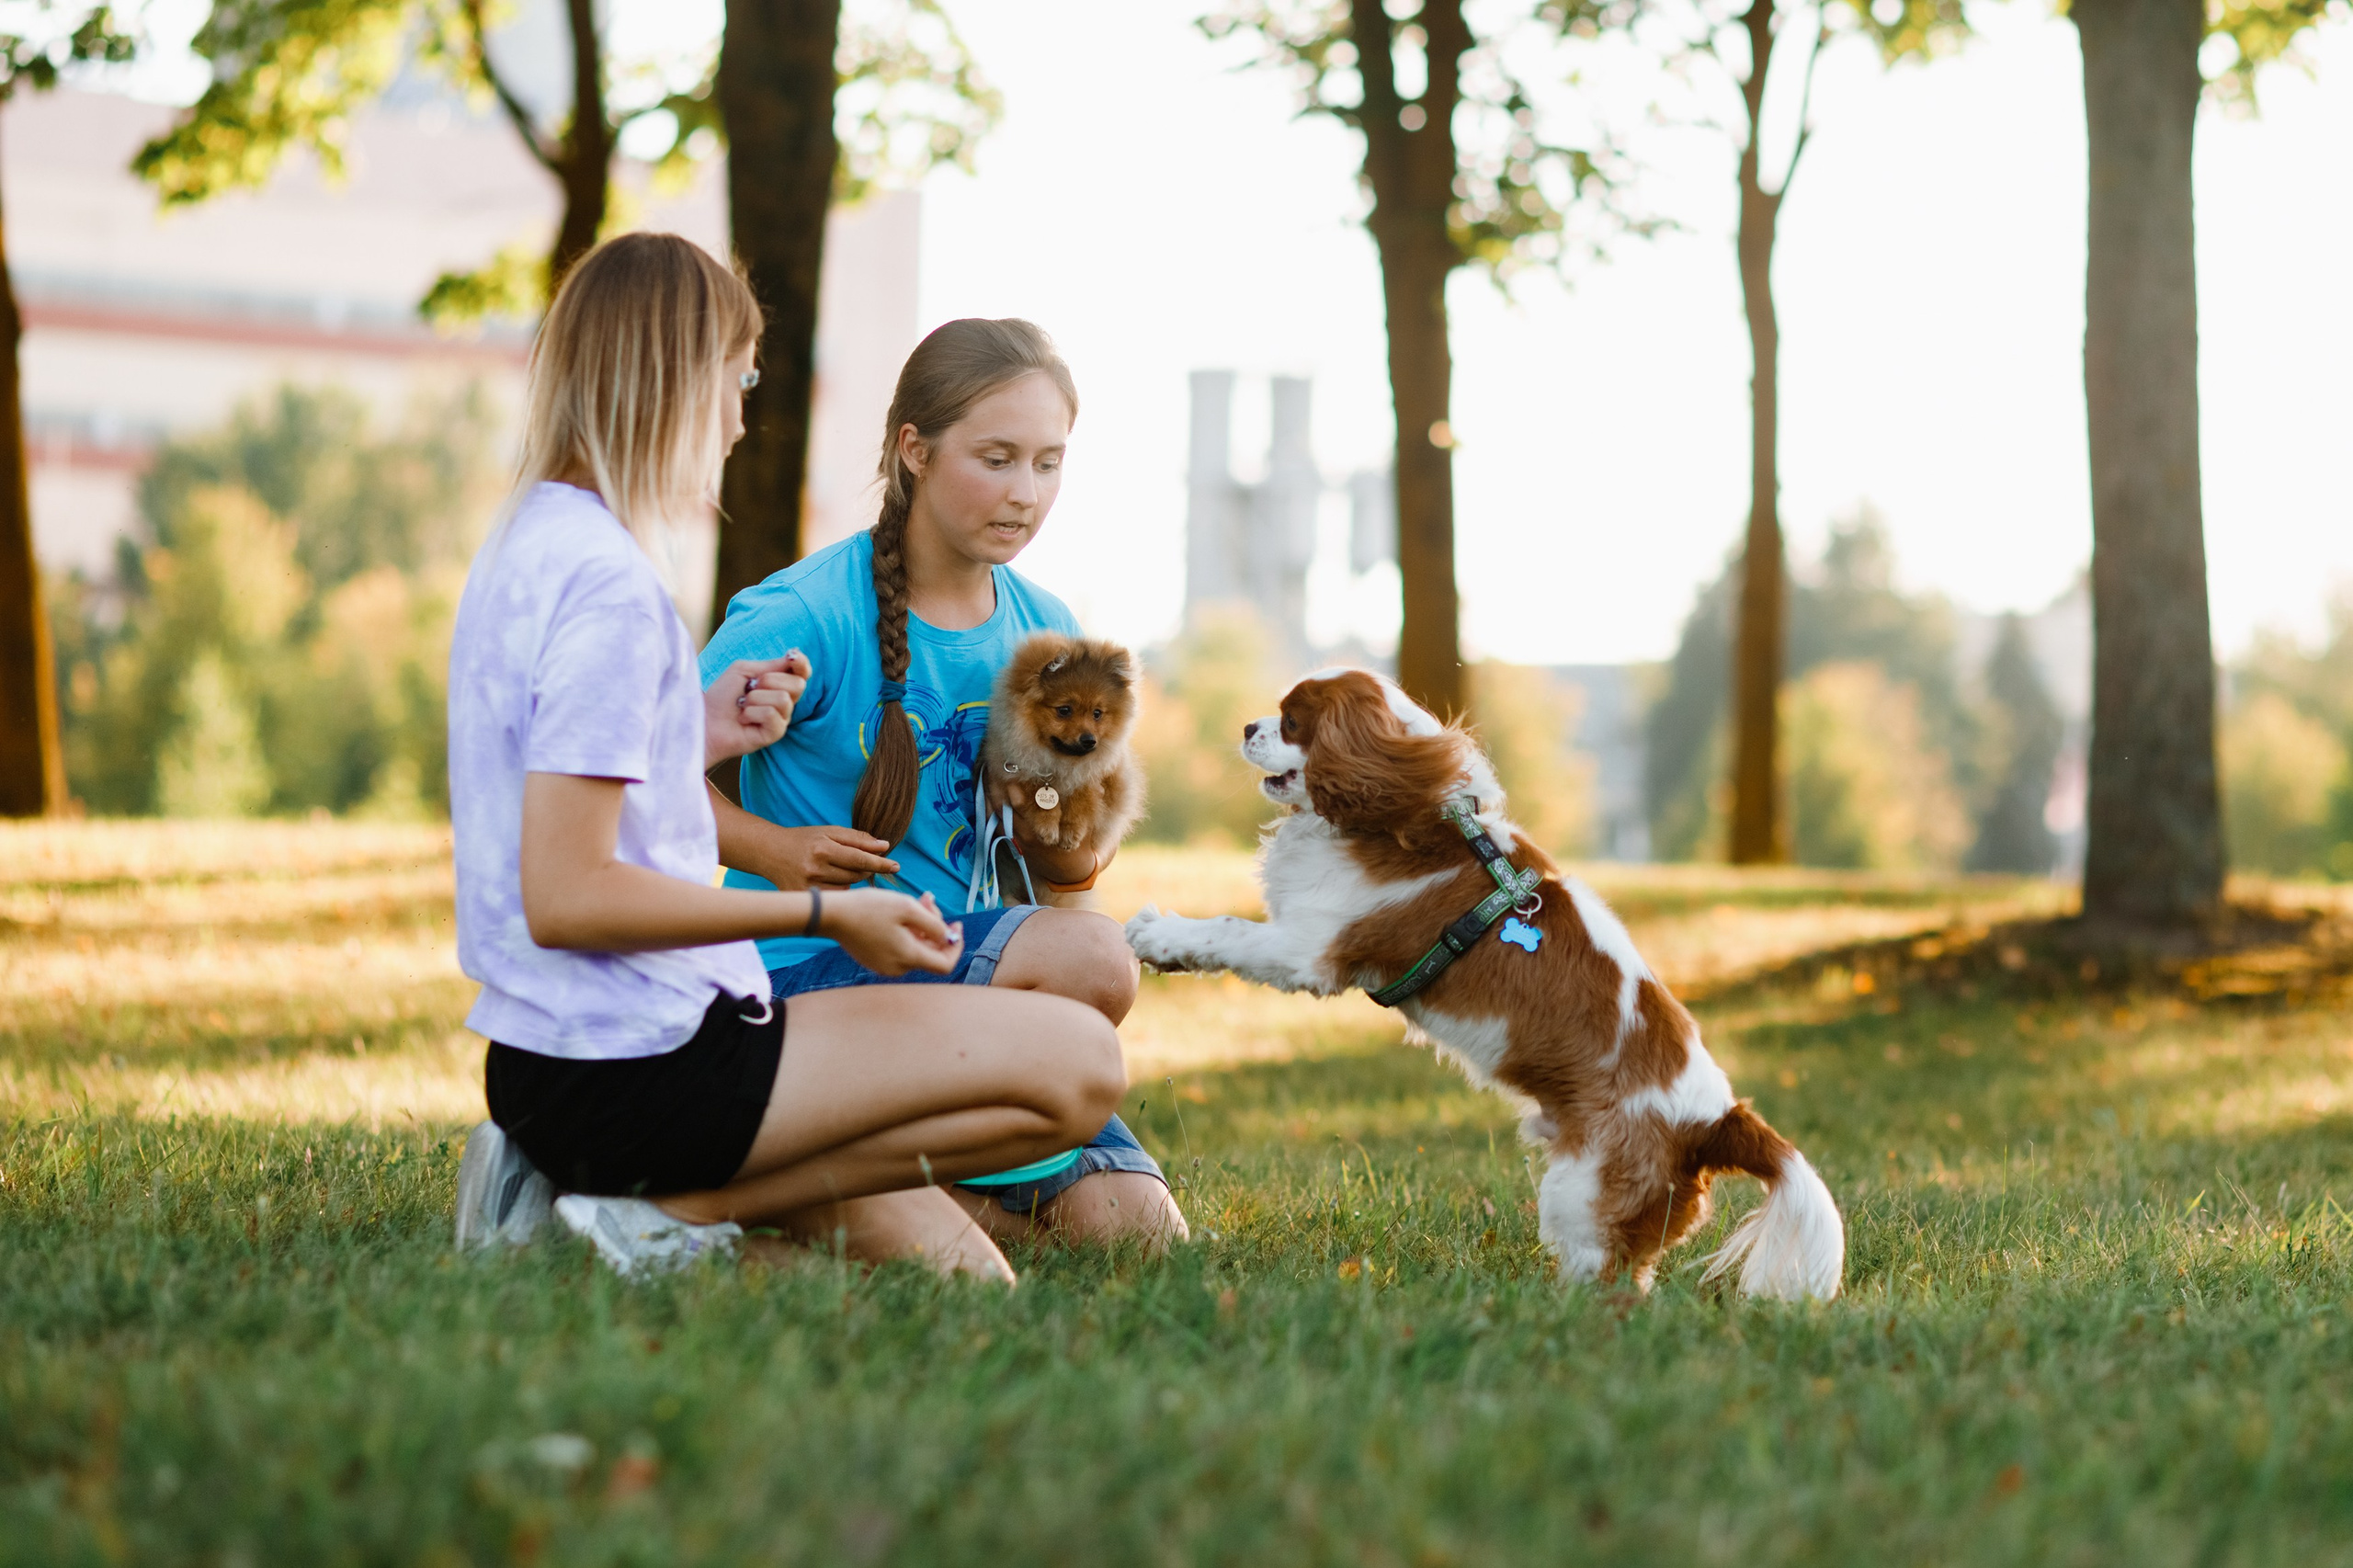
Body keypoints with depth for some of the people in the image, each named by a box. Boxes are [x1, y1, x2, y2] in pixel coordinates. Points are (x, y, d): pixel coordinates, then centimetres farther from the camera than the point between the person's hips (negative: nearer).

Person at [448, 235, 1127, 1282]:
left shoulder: (524, 550, 15)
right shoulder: (606, 585, -16)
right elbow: (565, 898, -22)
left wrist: (693, 739, 10)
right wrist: (824, 914, -17)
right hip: (636, 1067, -10)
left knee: (959, 1266, 14)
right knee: (1078, 1061, -14)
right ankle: (675, 1209, -10)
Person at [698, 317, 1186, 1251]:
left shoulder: (1042, 634, 6)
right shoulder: (804, 616, -12)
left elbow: (1071, 875, 14)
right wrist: (773, 849, -21)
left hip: (962, 978, 6)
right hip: (806, 968, -6)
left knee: (1128, 1218, -13)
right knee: (1090, 960, -30)